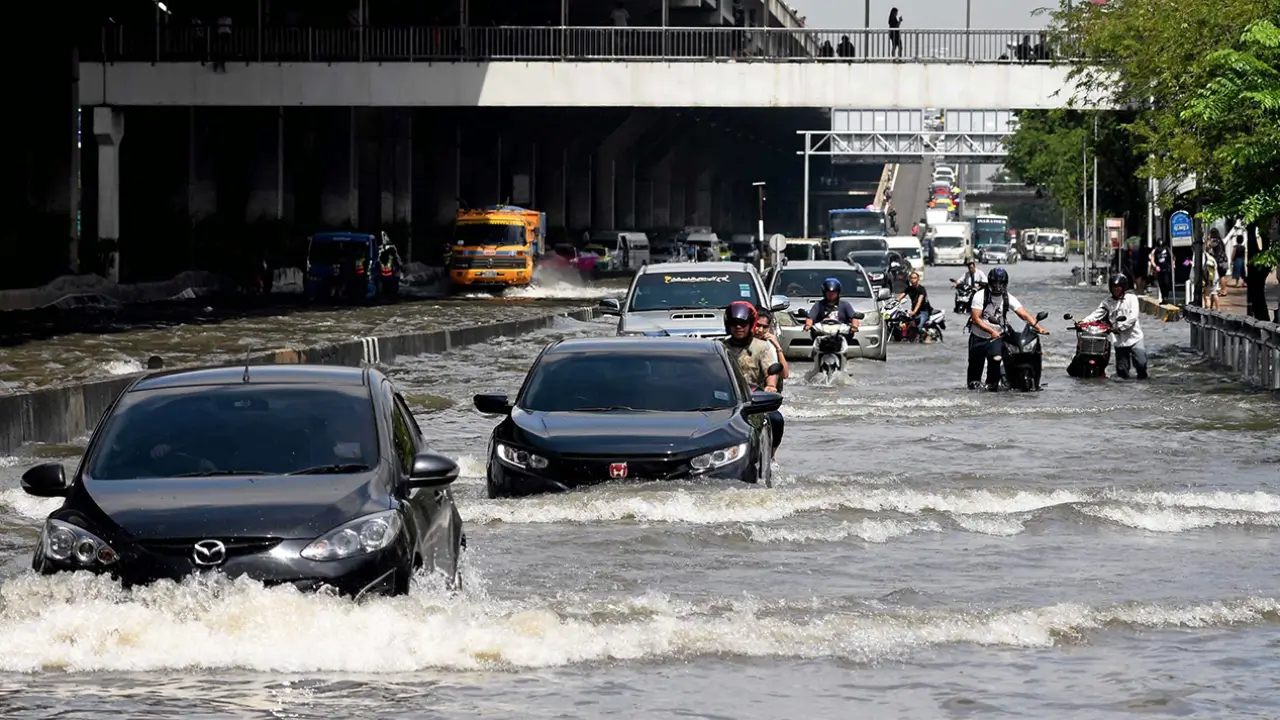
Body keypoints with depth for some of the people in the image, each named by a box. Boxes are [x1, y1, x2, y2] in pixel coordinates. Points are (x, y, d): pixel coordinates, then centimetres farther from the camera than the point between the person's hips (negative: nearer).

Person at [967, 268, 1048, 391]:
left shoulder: (1008, 298, -5)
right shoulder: (980, 295, -13)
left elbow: (1023, 313, -13)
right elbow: (976, 318, -20)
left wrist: (1038, 327, -29)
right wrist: (992, 331, -32)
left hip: (996, 336, 1)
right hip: (978, 336, -1)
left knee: (996, 358, -22)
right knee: (976, 362, 7)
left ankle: (992, 383, -3)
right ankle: (974, 380, 35)